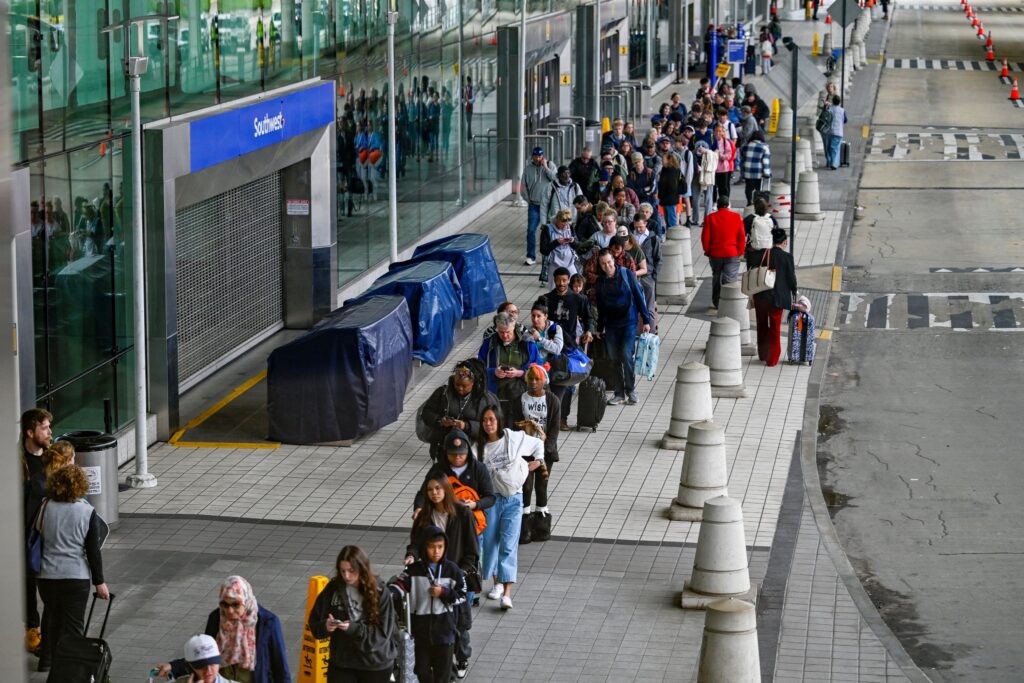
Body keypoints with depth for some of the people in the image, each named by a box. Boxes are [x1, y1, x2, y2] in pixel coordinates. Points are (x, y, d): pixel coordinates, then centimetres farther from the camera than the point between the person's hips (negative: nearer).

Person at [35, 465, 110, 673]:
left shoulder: (46, 508, -4)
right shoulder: (87, 512, -10)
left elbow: (39, 536, 7)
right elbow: (93, 551, -8)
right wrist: (99, 582, -1)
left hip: (47, 575, 3)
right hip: (77, 577, -3)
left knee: (51, 617, 21)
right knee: (73, 624, 5)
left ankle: (47, 661, 32)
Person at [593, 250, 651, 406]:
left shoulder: (626, 274, -4)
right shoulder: (600, 282, 7)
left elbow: (639, 296, -1)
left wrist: (646, 320, -3)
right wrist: (600, 327, 18)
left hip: (629, 322, -4)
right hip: (611, 325, 4)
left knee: (626, 356, -12)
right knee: (614, 359, 3)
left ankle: (631, 391, 1)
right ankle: (619, 394, 11)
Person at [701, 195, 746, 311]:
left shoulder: (710, 218, -4)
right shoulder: (737, 217, -4)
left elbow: (705, 237, -3)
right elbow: (742, 237, -4)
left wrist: (707, 251, 10)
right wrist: (740, 252, 6)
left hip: (715, 254, 2)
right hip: (732, 254, -1)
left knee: (716, 279, 17)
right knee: (730, 280, -2)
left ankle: (716, 303, 25)